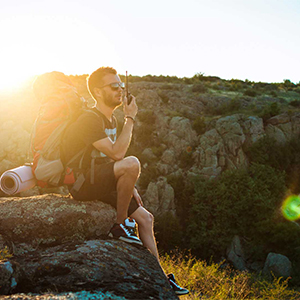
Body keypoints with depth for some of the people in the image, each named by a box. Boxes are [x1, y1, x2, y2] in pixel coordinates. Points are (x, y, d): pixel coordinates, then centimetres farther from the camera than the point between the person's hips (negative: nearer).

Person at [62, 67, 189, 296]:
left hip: (102, 185, 9)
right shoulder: (88, 120, -17)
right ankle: (121, 225, -15)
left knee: (146, 218, 6)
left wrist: (130, 187, 10)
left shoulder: (111, 120, 14)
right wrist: (130, 118, -18)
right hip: (82, 184, -9)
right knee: (132, 162, -32)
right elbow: (117, 153, -28)